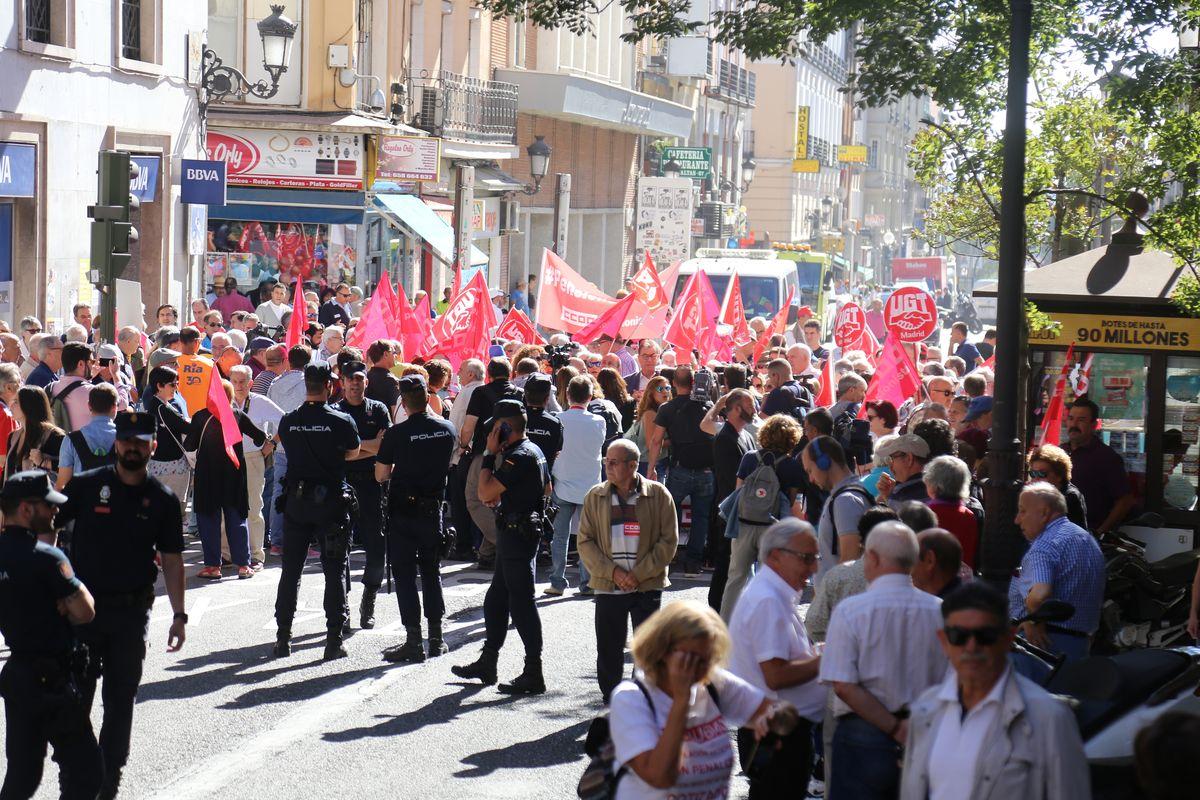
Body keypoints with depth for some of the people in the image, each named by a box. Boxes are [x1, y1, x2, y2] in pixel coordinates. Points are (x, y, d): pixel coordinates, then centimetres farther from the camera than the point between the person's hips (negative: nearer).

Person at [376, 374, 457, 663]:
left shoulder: (396, 434, -15)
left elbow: (381, 475, -8)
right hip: (434, 509, 4)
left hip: (403, 511, -4)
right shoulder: (447, 429, -3)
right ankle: (436, 639, 18)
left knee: (405, 574, 1)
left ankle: (414, 642, -1)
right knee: (431, 571, 16)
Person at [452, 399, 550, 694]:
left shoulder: (518, 457, -20)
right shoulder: (534, 450, 11)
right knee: (495, 599, 18)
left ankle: (533, 674, -3)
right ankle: (487, 664, 27)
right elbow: (547, 488, 25)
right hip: (526, 529, 11)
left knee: (521, 603, -6)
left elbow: (485, 493, -23)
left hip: (517, 534, -11)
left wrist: (490, 454, -14)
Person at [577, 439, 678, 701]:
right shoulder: (596, 497, 5)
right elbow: (585, 542, 3)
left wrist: (639, 574, -11)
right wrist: (612, 571, -10)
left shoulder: (658, 494, -2)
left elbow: (668, 541, -3)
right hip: (608, 586, 2)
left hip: (647, 586, -2)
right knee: (608, 651, 5)